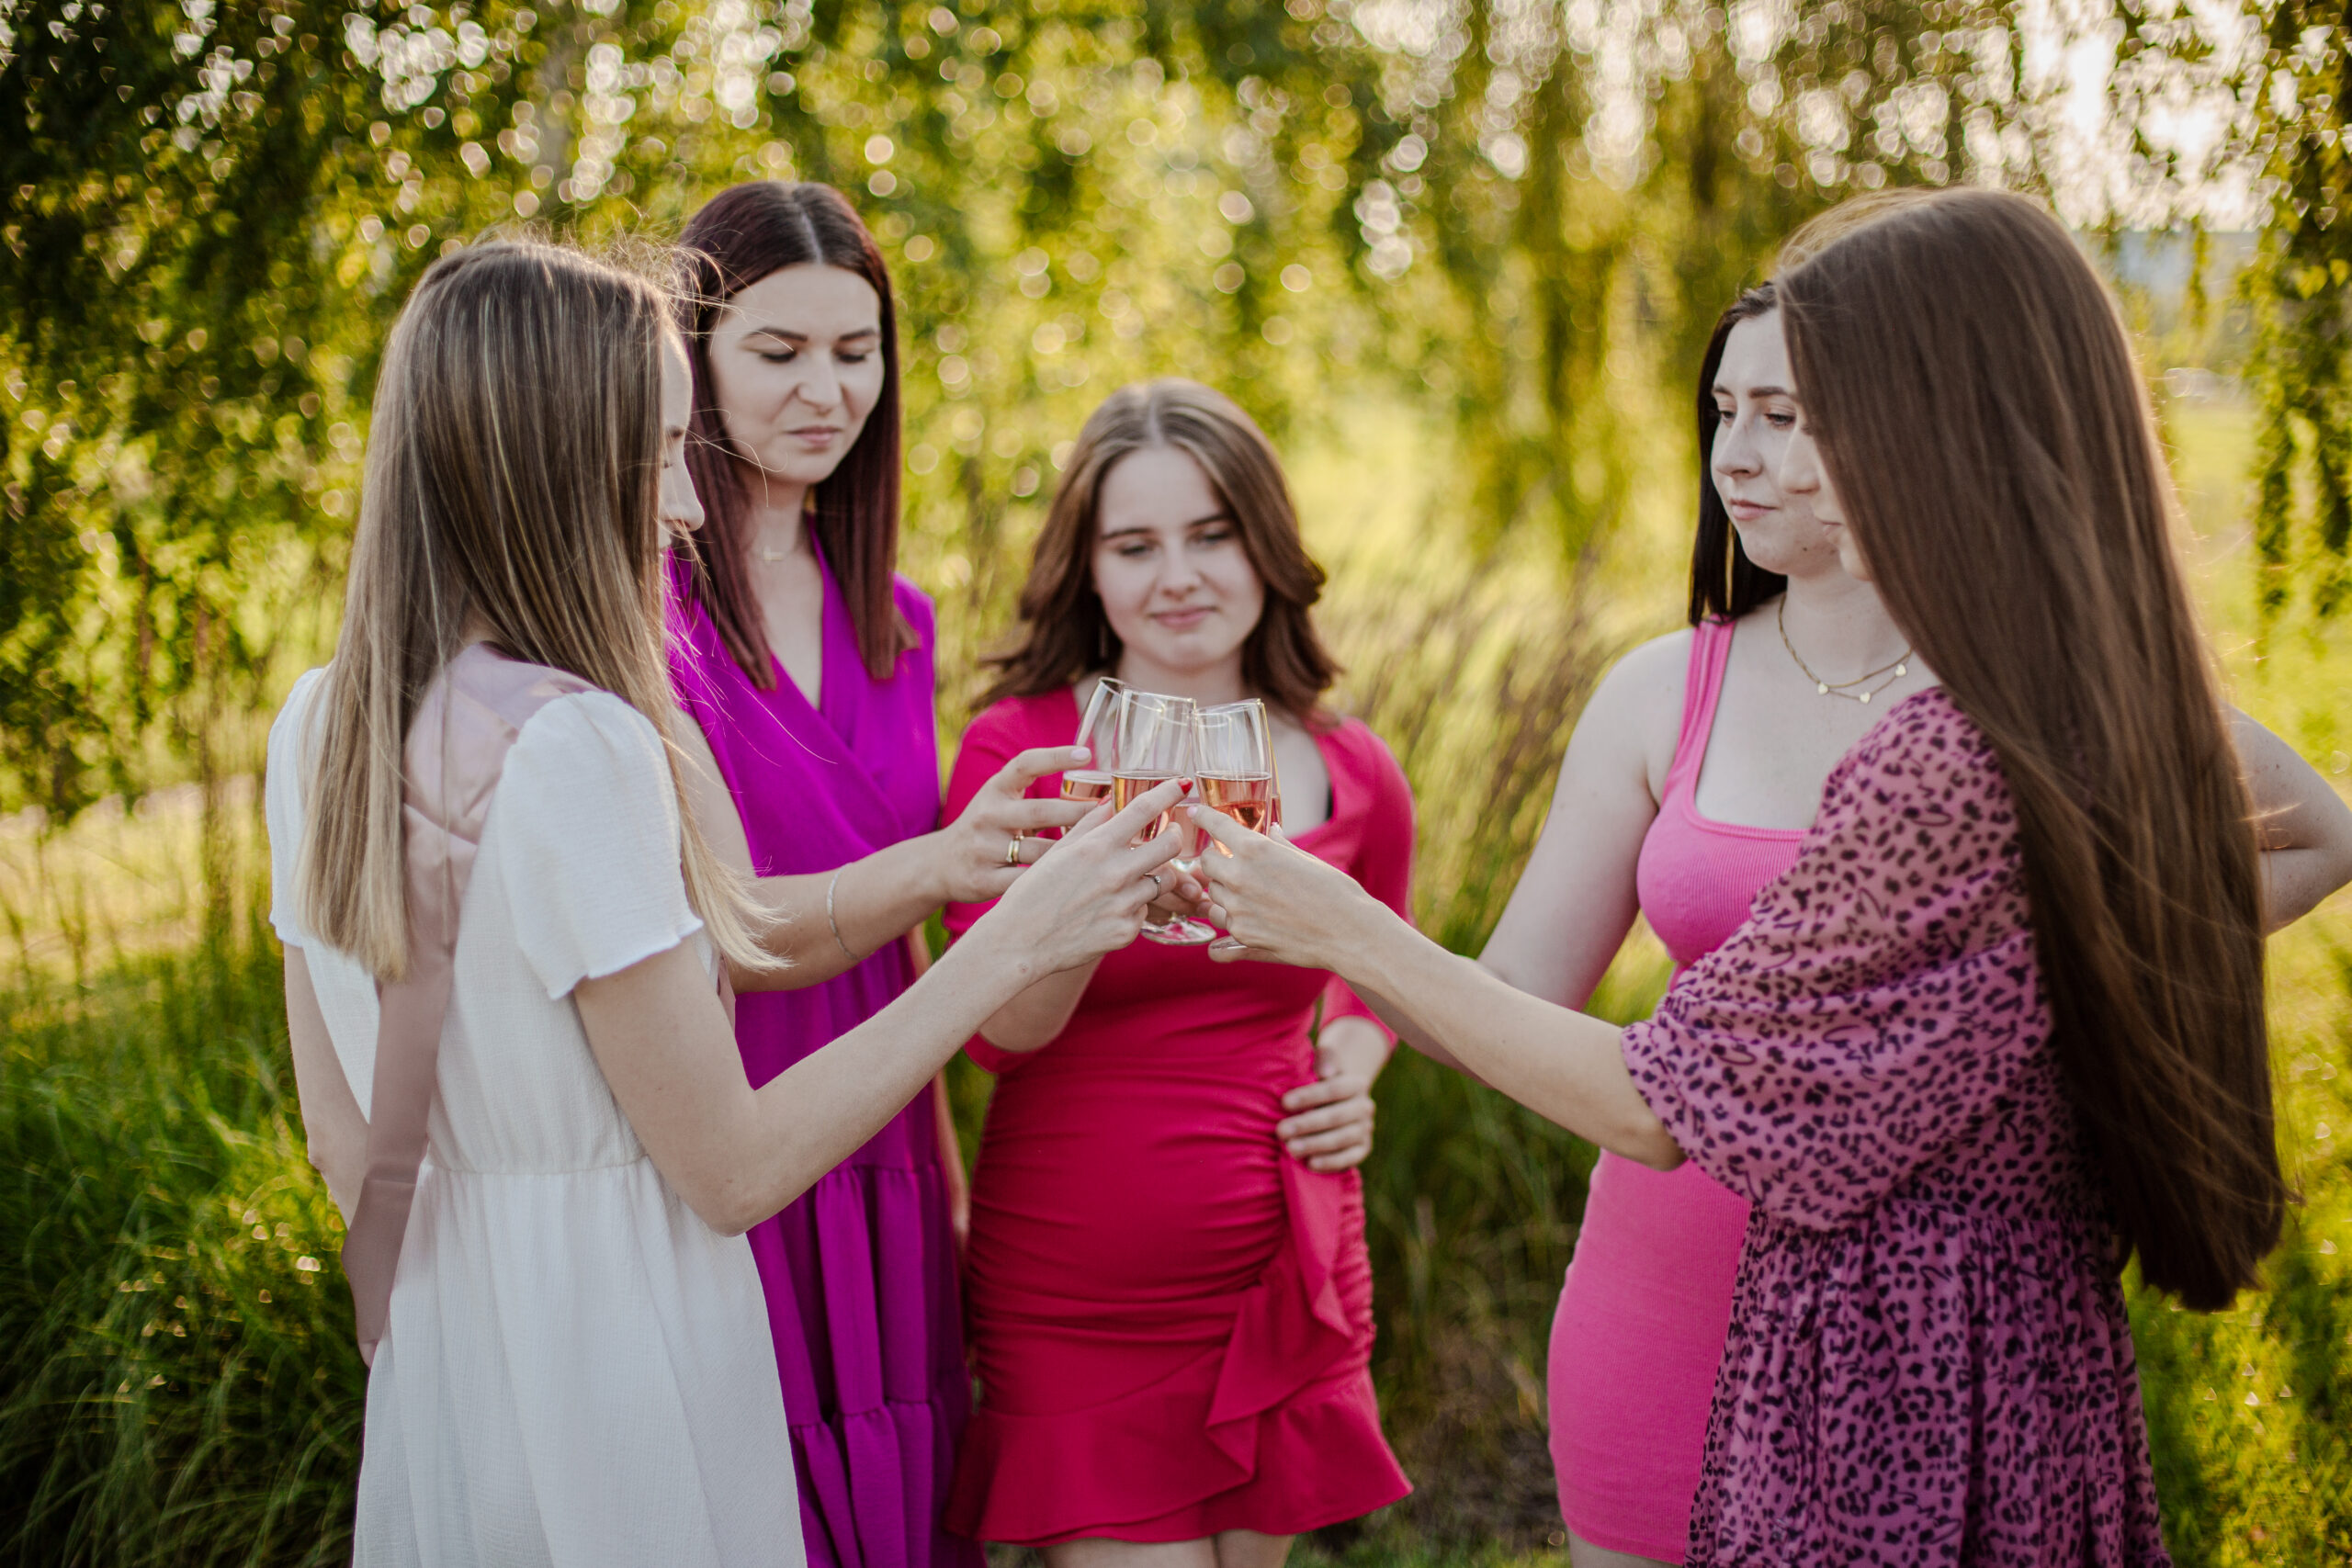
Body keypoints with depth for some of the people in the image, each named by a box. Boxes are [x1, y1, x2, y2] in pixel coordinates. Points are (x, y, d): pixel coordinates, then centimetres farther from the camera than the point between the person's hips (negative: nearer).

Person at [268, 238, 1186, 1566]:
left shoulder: (317, 726, 0)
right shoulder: (577, 747, -24)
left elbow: (347, 1136, 7)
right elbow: (735, 1170, -19)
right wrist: (1013, 943, -17)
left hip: (438, 1355, 8)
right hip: (611, 1357, -8)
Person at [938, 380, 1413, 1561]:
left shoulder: (1353, 775, 3)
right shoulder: (1017, 748, -6)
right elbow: (998, 1032, -12)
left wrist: (1350, 1070, 1)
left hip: (1287, 1288, 3)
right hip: (1078, 1313, -3)